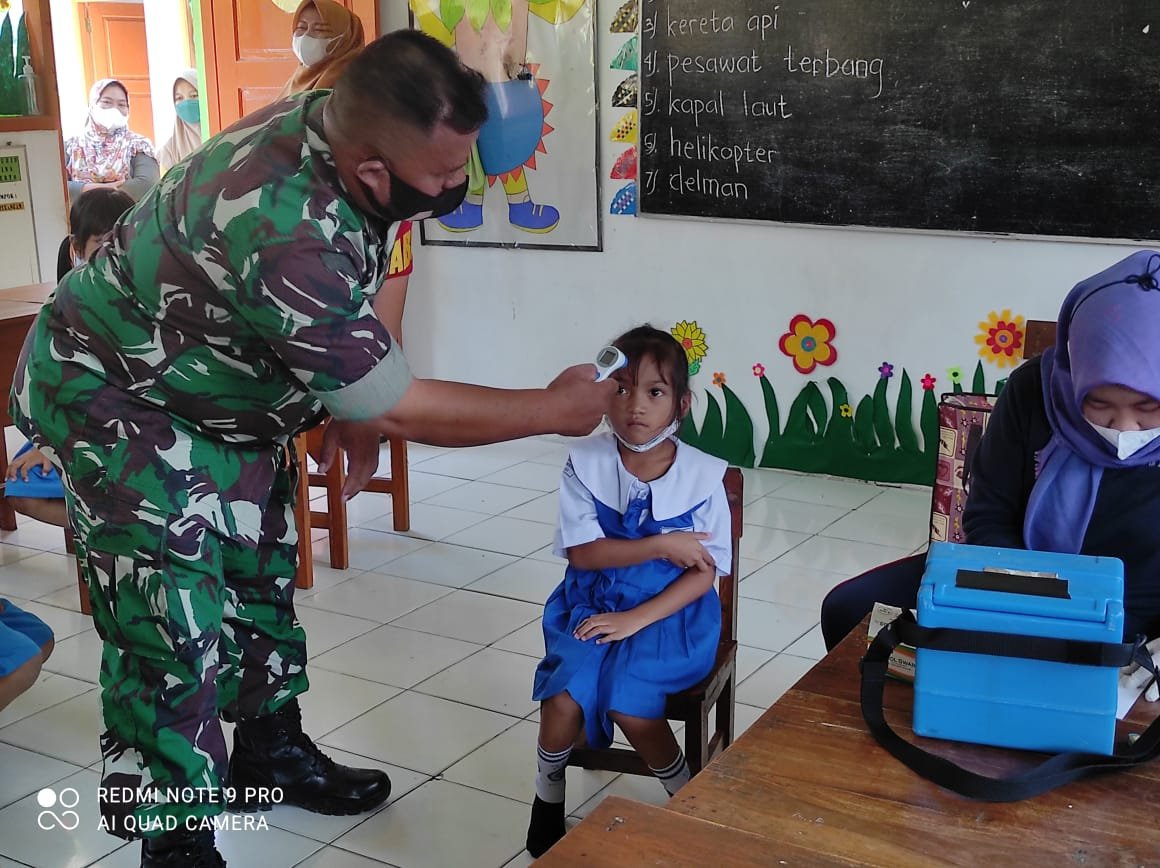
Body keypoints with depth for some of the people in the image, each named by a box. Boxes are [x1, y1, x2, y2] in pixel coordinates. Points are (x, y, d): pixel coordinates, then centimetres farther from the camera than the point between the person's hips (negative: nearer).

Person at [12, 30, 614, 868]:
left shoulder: (337, 127, -15)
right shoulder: (280, 227, -41)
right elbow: (401, 408, -31)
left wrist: (355, 404, 2)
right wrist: (555, 408, -21)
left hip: (220, 393, 9)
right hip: (112, 395, -9)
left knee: (262, 573, 16)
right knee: (173, 616, -9)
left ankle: (271, 751, 35)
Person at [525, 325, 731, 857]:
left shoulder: (702, 475, -10)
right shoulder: (586, 463, -7)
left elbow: (705, 571, -8)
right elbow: (581, 552, -11)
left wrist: (638, 618, -17)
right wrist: (661, 545, -19)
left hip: (668, 614, -1)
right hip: (592, 607, 2)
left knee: (629, 707, -22)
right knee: (563, 700, -20)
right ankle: (547, 799, 11)